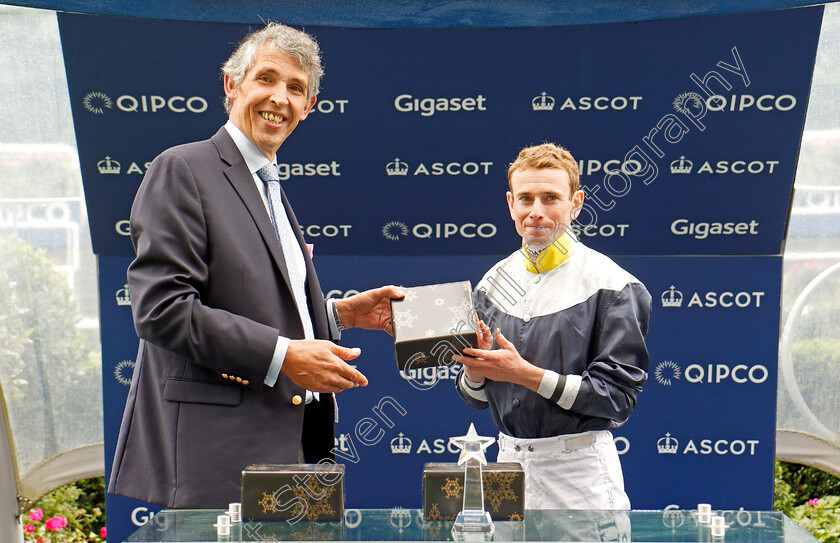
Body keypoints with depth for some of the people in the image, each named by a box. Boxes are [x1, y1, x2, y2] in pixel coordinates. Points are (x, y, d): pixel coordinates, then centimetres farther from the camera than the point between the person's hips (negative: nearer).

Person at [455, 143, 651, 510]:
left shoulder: (611, 285, -10)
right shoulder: (493, 283, 7)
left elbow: (617, 396, -15)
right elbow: (476, 398, 12)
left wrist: (526, 374, -20)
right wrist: (475, 369, -11)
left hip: (580, 472, -4)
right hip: (509, 462, 5)